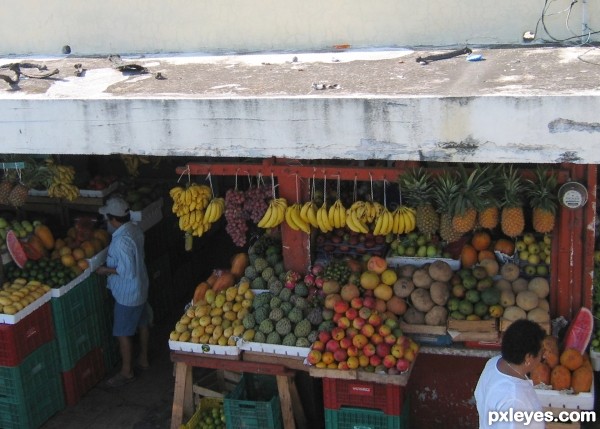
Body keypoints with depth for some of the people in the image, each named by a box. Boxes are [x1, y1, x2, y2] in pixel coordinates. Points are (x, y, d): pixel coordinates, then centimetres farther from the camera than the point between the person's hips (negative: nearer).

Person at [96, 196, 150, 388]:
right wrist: (112, 264, 13)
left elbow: (127, 271, -29)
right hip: (140, 288, 9)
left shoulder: (122, 241, -31)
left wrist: (107, 270, -16)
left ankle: (126, 372, 19)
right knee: (142, 324, 23)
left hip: (127, 294, -9)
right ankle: (143, 359, 41)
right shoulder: (135, 229, -2)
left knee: (123, 333, 6)